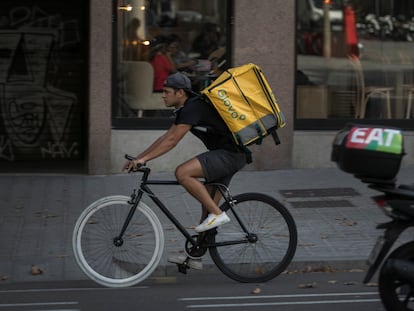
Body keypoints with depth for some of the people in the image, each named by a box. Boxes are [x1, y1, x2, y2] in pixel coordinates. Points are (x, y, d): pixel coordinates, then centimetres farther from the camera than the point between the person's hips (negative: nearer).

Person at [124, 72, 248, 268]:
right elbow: (166, 137, 17)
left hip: (231, 154, -10)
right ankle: (194, 257, 14)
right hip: (225, 155, 10)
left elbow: (172, 140, -22)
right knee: (207, 206, 9)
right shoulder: (186, 109, 14)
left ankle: (217, 215, -17)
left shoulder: (193, 108, -17)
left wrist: (144, 158, -22)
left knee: (182, 173, -24)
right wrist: (138, 157, 12)